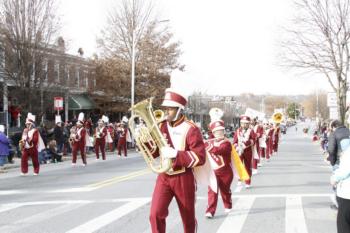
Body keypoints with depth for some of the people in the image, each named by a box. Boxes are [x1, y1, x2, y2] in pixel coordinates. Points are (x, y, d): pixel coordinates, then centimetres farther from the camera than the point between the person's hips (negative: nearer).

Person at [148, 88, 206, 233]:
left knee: (188, 217, 11)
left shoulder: (190, 129, -13)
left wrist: (175, 153, -29)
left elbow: (200, 157, -19)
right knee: (156, 214, -10)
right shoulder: (161, 126, 3)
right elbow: (153, 152, 10)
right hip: (164, 176, 4)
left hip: (183, 178, -4)